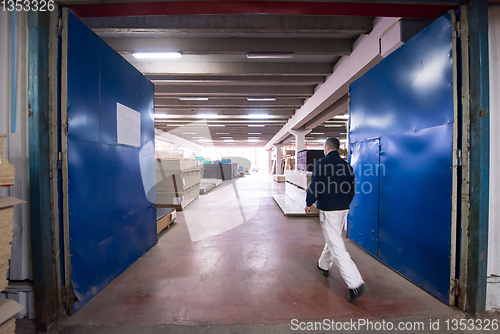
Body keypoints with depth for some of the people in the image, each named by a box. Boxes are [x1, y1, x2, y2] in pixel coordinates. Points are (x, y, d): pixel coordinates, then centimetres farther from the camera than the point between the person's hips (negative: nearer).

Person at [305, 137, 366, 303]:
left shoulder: (322, 163, -12)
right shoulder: (347, 165, 8)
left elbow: (315, 186, -15)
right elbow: (352, 189, 14)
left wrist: (309, 203, -1)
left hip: (328, 210, -8)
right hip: (344, 209, 8)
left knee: (337, 246, -4)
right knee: (333, 238, 23)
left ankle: (355, 284, -5)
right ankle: (324, 265, 43)